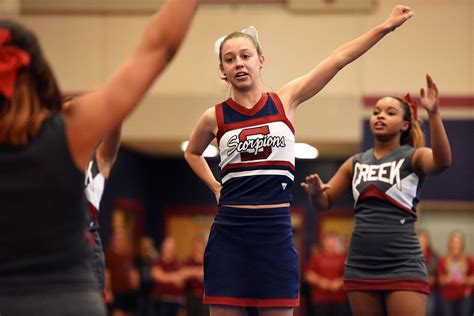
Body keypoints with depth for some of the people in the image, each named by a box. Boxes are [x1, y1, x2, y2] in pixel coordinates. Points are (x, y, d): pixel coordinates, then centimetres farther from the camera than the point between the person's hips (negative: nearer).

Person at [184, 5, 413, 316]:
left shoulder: (286, 101, 3)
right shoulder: (215, 117, 3)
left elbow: (339, 58, -2)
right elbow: (192, 153, 25)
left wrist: (386, 26, -4)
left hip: (276, 232, 0)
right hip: (229, 232, 0)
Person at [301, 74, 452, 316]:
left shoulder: (412, 157, 0)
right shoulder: (356, 163, 14)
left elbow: (442, 161, -22)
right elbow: (324, 202, 18)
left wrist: (433, 114, -35)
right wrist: (315, 191, -6)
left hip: (403, 266, -5)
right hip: (360, 266, 5)